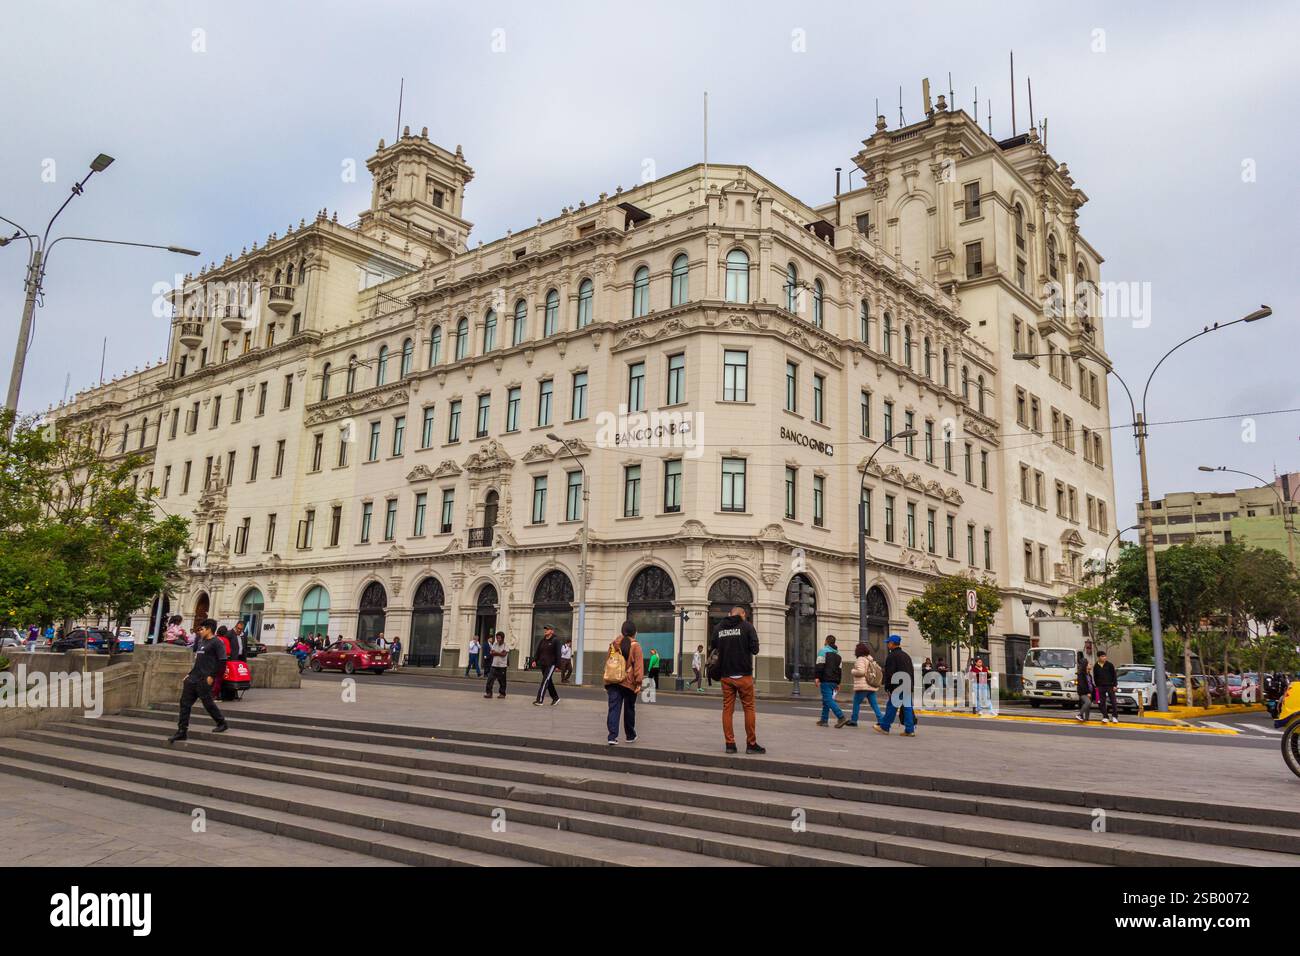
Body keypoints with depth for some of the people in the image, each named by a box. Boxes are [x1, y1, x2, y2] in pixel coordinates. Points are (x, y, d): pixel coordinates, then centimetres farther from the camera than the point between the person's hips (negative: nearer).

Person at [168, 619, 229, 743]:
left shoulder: (217, 643, -10)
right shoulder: (202, 642, 18)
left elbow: (222, 661, -17)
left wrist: (212, 676, -19)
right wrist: (190, 674, 18)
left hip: (204, 680, -9)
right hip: (193, 678, 9)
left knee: (208, 703, -2)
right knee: (185, 703, 5)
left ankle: (222, 723, 16)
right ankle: (182, 731, 8)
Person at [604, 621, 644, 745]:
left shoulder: (613, 644, 8)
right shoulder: (635, 646, -5)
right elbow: (638, 665, -10)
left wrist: (607, 683, 18)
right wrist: (639, 682, -8)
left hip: (613, 682, 3)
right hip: (629, 683, -3)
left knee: (613, 709, 0)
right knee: (629, 710, 12)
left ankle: (612, 736, -10)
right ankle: (630, 736, 24)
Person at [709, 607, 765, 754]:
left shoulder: (718, 627, 7)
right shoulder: (746, 626, -5)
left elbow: (711, 648, 11)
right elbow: (755, 649, -8)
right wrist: (744, 649, 10)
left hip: (726, 675, 4)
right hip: (744, 674, -3)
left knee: (727, 709, 7)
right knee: (749, 708, 5)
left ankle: (730, 744, 7)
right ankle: (751, 744, 6)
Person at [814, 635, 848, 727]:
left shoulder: (823, 651, -3)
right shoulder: (838, 654, 20)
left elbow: (819, 665, -15)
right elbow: (839, 669, 22)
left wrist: (816, 677, -17)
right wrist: (838, 683, 25)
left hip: (825, 680, -8)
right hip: (834, 681, 8)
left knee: (828, 700, -10)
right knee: (826, 700, 13)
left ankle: (841, 717, -21)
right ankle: (824, 720, 13)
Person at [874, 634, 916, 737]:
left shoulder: (892, 656, -10)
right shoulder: (906, 655, 18)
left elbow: (889, 673, -15)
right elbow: (911, 672, 21)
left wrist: (887, 687, -10)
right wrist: (910, 686, 21)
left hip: (897, 687, -8)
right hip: (908, 686, 8)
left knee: (892, 705, 0)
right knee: (907, 706, 6)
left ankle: (884, 727, 8)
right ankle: (909, 730, 5)